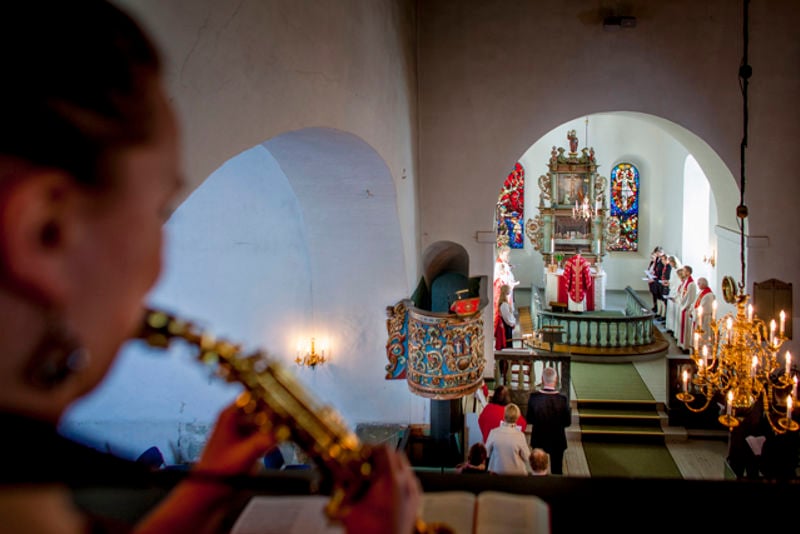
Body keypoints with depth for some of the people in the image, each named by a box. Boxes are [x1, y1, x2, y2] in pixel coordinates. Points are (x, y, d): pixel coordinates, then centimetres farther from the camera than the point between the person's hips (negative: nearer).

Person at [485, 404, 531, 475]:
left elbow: (486, 453, -1)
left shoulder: (494, 433, -14)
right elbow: (526, 457, -10)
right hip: (517, 472, -2)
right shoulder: (519, 435, -18)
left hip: (497, 472, 2)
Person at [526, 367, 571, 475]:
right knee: (557, 470, 15)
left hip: (538, 439, 1)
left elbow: (529, 419, -8)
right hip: (557, 441, -1)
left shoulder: (533, 397, -16)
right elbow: (568, 422, -11)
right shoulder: (562, 398, -19)